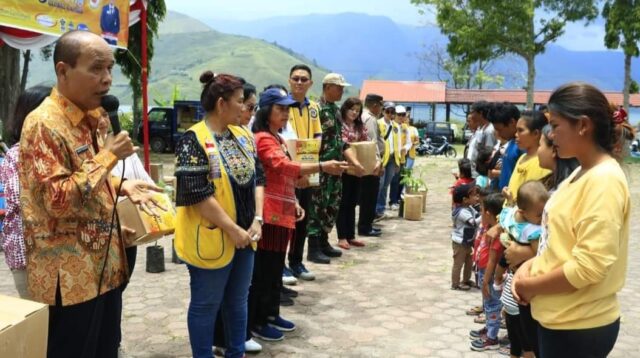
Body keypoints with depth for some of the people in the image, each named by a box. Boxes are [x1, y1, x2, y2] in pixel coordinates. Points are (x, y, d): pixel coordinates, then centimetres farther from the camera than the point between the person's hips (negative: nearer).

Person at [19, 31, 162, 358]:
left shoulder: (89, 119, 10)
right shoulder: (44, 124, -18)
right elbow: (58, 200, -25)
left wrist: (121, 186, 5)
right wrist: (108, 156, -22)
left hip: (104, 266, 9)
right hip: (69, 277, -9)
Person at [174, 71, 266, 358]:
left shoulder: (243, 136, 6)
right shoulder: (194, 141, -16)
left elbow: (257, 178, 9)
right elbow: (198, 195, -20)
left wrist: (257, 220, -4)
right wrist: (233, 230, -18)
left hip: (245, 236, 7)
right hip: (212, 238, -7)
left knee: (238, 301, 19)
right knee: (206, 305, 8)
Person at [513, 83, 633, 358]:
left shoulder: (604, 180, -20)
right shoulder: (582, 173, 8)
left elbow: (589, 266, -25)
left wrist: (531, 286, -14)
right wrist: (532, 264, 0)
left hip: (580, 327, -8)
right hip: (559, 317, 8)